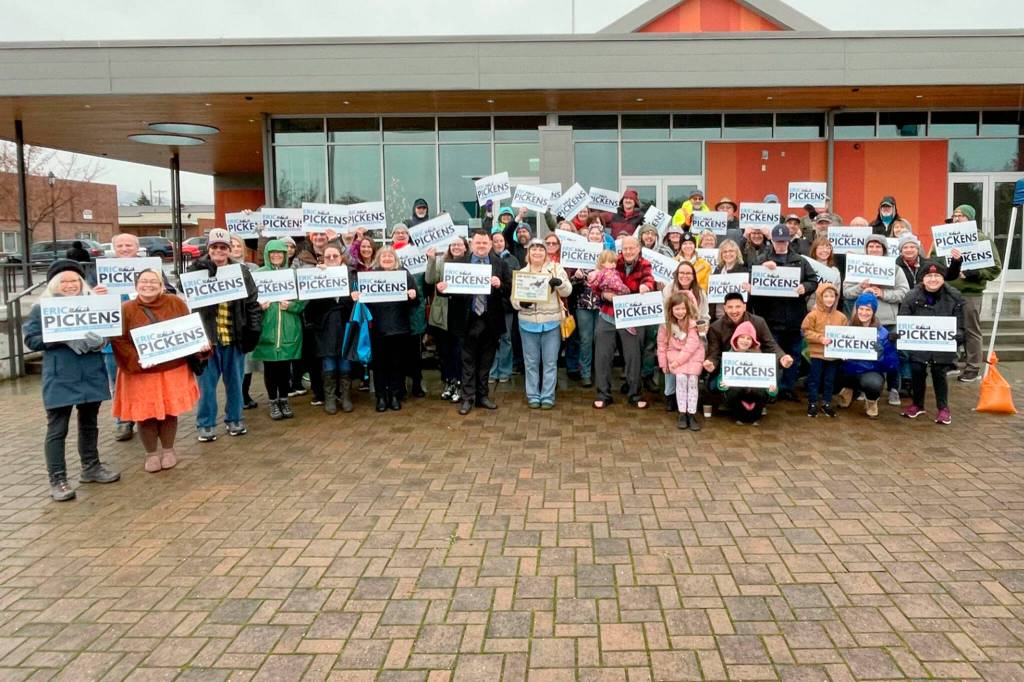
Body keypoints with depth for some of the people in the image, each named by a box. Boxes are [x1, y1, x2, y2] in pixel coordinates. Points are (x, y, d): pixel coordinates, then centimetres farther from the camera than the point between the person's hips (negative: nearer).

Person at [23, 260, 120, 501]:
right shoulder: (41, 308, -2)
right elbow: (31, 339, -7)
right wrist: (62, 337, -18)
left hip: (91, 375, 4)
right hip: (60, 379, -4)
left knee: (89, 423, 17)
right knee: (57, 429, 0)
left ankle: (91, 467, 32)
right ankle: (57, 480, 7)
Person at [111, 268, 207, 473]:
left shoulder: (175, 303, 2)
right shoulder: (126, 309, -3)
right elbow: (119, 341, -7)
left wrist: (201, 345, -14)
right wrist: (136, 360, -20)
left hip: (173, 370, 1)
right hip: (140, 373, -1)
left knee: (170, 412, 10)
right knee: (146, 414, 6)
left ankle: (168, 450, 29)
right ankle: (152, 453, 24)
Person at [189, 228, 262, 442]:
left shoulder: (241, 272, 4)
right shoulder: (198, 270, -1)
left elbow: (252, 304, 5)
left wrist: (254, 330, -2)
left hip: (234, 336, 2)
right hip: (206, 335, -2)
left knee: (235, 381, 13)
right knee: (207, 382, 7)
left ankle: (234, 419, 29)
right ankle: (205, 424, 19)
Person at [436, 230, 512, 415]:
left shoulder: (500, 264, 5)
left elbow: (510, 289, 0)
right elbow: (452, 287, -3)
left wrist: (500, 285, -20)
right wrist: (441, 288, -24)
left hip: (491, 320, 2)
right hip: (469, 319, -1)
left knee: (486, 361, 12)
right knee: (468, 361, 5)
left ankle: (482, 396, 23)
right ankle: (468, 398, 12)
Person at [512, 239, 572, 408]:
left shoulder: (556, 268, 2)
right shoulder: (522, 273, 6)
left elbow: (567, 291, -6)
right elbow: (513, 298, 4)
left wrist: (560, 283, -27)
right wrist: (521, 303, -19)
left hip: (551, 323, -1)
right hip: (528, 323, 1)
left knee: (550, 362, 5)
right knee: (531, 362, 9)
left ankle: (548, 396, 14)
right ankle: (533, 396, 19)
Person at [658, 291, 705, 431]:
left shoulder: (693, 323, -11)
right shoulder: (665, 325, -3)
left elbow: (692, 345, -15)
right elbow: (662, 345, 5)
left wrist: (678, 361, -19)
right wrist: (663, 364, 4)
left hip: (693, 355, -1)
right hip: (674, 354, 1)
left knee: (693, 378, -22)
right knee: (681, 377, -22)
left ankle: (692, 414, -11)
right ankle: (682, 413, -13)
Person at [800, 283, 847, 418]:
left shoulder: (841, 317, 4)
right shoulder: (813, 315, -8)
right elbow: (806, 332, -10)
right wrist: (820, 338, -19)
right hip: (817, 353, -4)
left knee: (830, 380, 13)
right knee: (814, 379, 5)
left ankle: (826, 403, 25)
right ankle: (812, 404, 14)